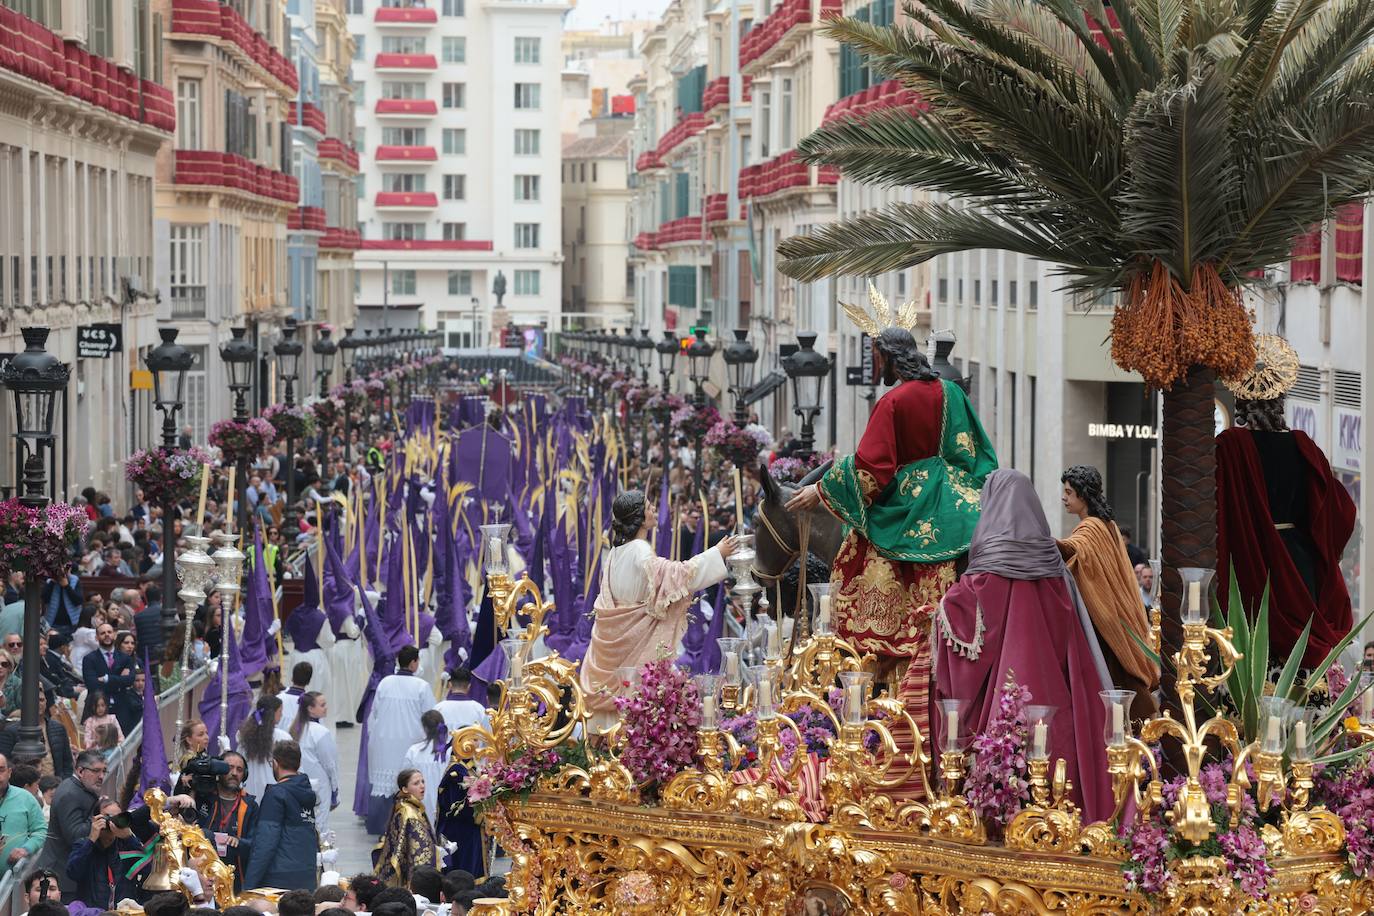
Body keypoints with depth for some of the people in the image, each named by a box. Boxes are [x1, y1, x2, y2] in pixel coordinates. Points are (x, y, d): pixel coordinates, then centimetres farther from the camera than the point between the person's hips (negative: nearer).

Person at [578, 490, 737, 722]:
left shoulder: (616, 552, 8)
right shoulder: (641, 552, -18)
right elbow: (677, 574, -24)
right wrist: (717, 553, -19)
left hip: (613, 635, 8)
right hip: (636, 638, -8)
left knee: (613, 689, 9)